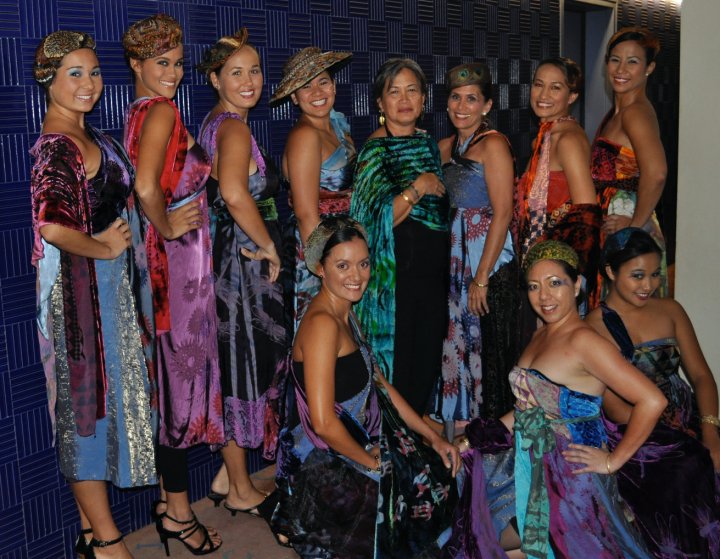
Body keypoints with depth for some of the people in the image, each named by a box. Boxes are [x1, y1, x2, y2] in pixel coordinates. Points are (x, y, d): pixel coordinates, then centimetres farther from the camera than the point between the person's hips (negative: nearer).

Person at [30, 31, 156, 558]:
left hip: (108, 283, 9)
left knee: (103, 394, 16)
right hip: (80, 289, -9)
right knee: (88, 400, 1)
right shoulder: (57, 145, -18)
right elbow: (51, 224, -30)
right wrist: (101, 248, -16)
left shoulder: (88, 134, 10)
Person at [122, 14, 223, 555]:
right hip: (179, 256, -9)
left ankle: (169, 494, 29)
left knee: (172, 375, 16)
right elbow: (146, 186, -30)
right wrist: (167, 227, -16)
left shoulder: (138, 112, 13)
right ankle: (178, 510, 13)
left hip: (162, 255, 9)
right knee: (183, 372, 0)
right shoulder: (162, 110, -16)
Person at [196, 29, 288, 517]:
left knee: (242, 368, 17)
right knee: (243, 370, 2)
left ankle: (229, 476, 30)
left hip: (232, 260, 10)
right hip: (242, 263, -10)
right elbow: (235, 194, -35)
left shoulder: (216, 123, 14)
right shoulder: (234, 128, -17)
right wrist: (268, 245, -21)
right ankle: (240, 491, 17)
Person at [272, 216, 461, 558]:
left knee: (441, 473, 8)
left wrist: (433, 438, 10)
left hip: (361, 447, 9)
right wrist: (372, 462, -12)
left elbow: (379, 386, 14)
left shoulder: (346, 315, 8)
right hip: (329, 469, -9)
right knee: (431, 489, -5)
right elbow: (324, 423, -27)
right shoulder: (322, 323, -23)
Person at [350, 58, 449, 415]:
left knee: (428, 362, 12)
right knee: (396, 364, 1)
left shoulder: (428, 144, 12)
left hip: (433, 271, 7)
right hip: (397, 275, -6)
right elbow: (379, 218, -18)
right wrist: (419, 187, -18)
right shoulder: (375, 151, -8)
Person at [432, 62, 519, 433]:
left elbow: (502, 213, -16)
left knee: (488, 347, 0)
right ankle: (460, 422, 26)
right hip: (454, 260, 7)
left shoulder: (493, 144, -10)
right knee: (456, 343, 12)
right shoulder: (445, 147, 13)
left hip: (489, 262, -7)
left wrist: (481, 277, -18)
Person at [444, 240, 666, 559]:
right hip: (530, 467, 8)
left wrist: (613, 461, -17)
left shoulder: (583, 342, -19)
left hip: (568, 478, -8)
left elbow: (652, 401, -26)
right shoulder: (540, 336, 8)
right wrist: (477, 435, 5)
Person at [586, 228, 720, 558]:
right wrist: (676, 431, -15)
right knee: (688, 473, -26)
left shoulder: (670, 310, 10)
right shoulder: (592, 329, -5)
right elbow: (617, 410, -8)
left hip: (688, 424, 5)